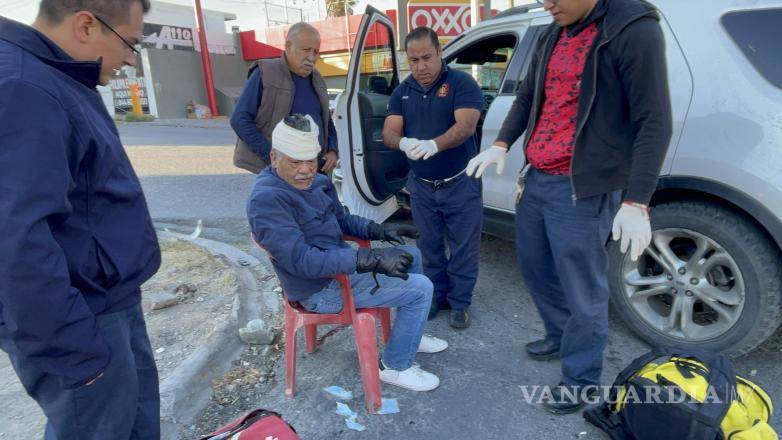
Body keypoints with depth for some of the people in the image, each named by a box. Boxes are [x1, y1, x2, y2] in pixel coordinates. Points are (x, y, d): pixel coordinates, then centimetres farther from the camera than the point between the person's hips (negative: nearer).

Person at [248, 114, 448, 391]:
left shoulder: (316, 182, 4)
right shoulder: (267, 199, -25)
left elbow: (342, 220, 18)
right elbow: (301, 260, -32)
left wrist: (380, 230, 1)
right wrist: (371, 259, -35)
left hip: (338, 263, 10)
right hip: (321, 289, -10)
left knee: (411, 256, 19)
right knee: (421, 288, -11)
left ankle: (410, 335, 31)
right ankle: (395, 366, 6)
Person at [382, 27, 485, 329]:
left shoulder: (462, 83, -9)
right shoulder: (401, 92, 5)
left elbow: (466, 126, -23)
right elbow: (389, 133, -4)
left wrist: (434, 145, -41)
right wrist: (404, 143, -28)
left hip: (460, 183, -4)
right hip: (421, 185, 4)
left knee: (463, 247, 5)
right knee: (429, 245, 15)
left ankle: (459, 302, 22)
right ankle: (436, 295, 32)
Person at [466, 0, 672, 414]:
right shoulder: (553, 34, 12)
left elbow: (653, 123, -16)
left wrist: (636, 203, -22)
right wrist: (501, 145, 6)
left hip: (582, 189, -8)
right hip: (536, 178, 8)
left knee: (582, 292, 4)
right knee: (534, 266, 21)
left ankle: (581, 380, 24)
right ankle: (560, 335, 45)